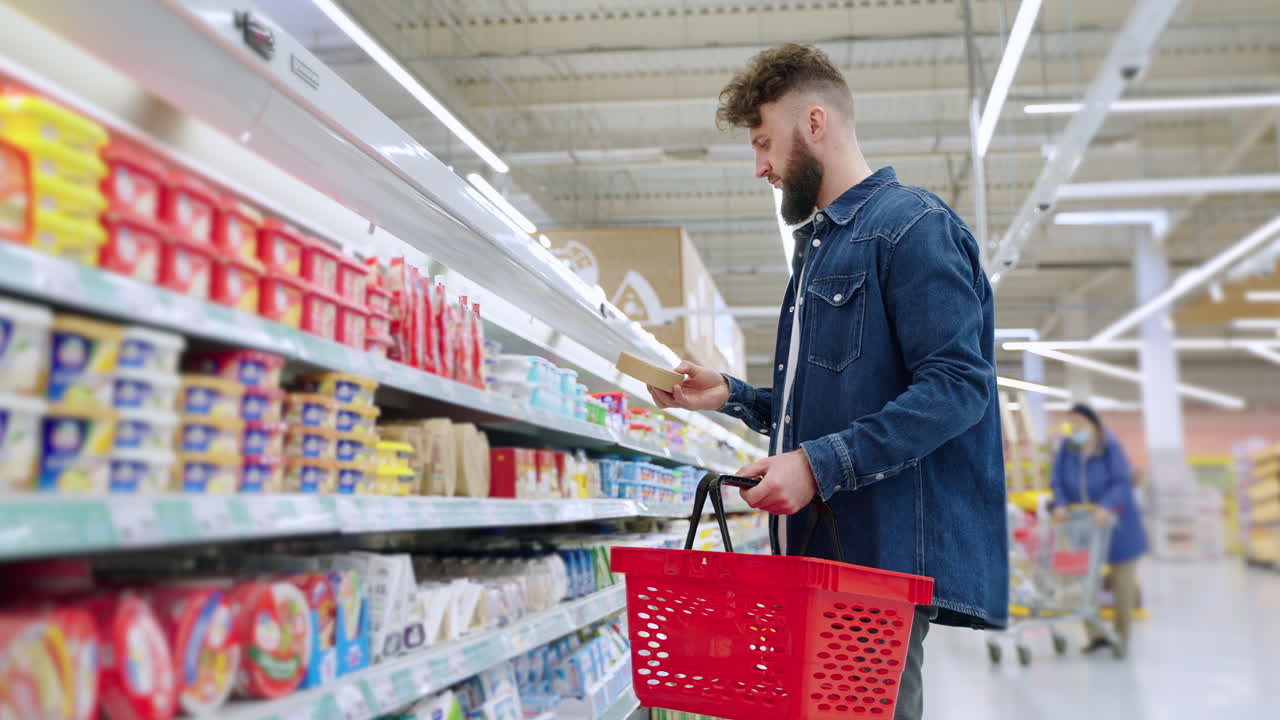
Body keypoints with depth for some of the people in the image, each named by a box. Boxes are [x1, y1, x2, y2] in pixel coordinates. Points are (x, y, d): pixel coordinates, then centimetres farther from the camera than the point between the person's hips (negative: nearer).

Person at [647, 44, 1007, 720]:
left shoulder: (912, 225, -8)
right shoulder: (818, 245, 22)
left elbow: (957, 385, -18)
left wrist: (820, 464, -23)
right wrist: (730, 396, 14)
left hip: (883, 547, -9)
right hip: (814, 549, 9)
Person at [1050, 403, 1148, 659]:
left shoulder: (1110, 447, -16)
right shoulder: (1067, 447, -4)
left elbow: (1122, 482, -23)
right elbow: (1058, 481, -4)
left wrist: (1106, 506, -37)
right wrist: (1060, 504, -22)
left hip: (1113, 521, -3)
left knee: (1122, 579, 6)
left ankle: (1122, 636, 18)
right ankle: (1095, 634, 5)